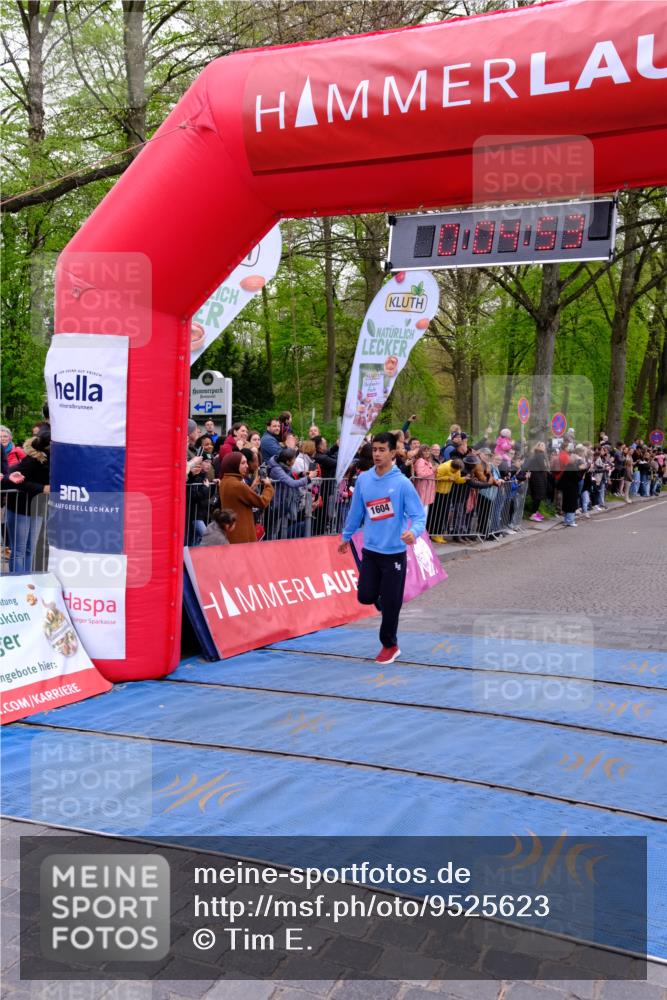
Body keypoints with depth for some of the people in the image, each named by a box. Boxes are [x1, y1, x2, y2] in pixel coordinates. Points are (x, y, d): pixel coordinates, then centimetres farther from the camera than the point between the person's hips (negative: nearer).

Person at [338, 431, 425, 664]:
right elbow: (356, 511, 12)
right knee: (365, 596, 1)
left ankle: (390, 645, 23)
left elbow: (418, 515, -15)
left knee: (390, 603, 3)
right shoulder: (363, 480, 0)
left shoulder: (402, 483, -13)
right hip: (370, 550, 4)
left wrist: (413, 531, -35)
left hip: (395, 553, -4)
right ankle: (384, 601, 36)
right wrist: (346, 537, 20)